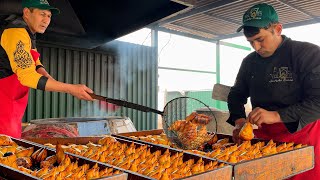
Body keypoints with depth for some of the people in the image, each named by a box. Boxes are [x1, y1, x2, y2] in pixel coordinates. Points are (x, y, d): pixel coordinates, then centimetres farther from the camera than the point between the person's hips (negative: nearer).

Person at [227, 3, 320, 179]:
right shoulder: (249, 61, 7)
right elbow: (236, 95, 15)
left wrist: (276, 116, -26)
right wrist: (239, 121, -4)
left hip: (302, 137, -4)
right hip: (262, 136, 5)